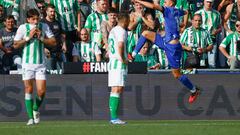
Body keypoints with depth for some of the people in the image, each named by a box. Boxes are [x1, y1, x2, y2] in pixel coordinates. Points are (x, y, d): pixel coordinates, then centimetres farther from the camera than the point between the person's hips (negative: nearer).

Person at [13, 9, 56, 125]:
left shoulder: (44, 27, 4)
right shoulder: (23, 28, -1)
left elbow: (53, 42, 3)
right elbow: (15, 45, -4)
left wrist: (41, 38, -10)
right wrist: (29, 37, -12)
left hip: (40, 63, 1)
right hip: (27, 63, -1)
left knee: (41, 91, -5)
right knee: (29, 89, -7)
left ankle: (36, 109, 25)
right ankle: (31, 117, -3)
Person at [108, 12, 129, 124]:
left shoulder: (113, 30, 19)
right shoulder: (121, 31, -10)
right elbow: (120, 45, -24)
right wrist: (122, 59, -16)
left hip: (112, 62, 9)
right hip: (119, 63, -9)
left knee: (114, 90, 10)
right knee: (117, 89, -11)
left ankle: (113, 117, 10)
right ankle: (114, 117, -16)